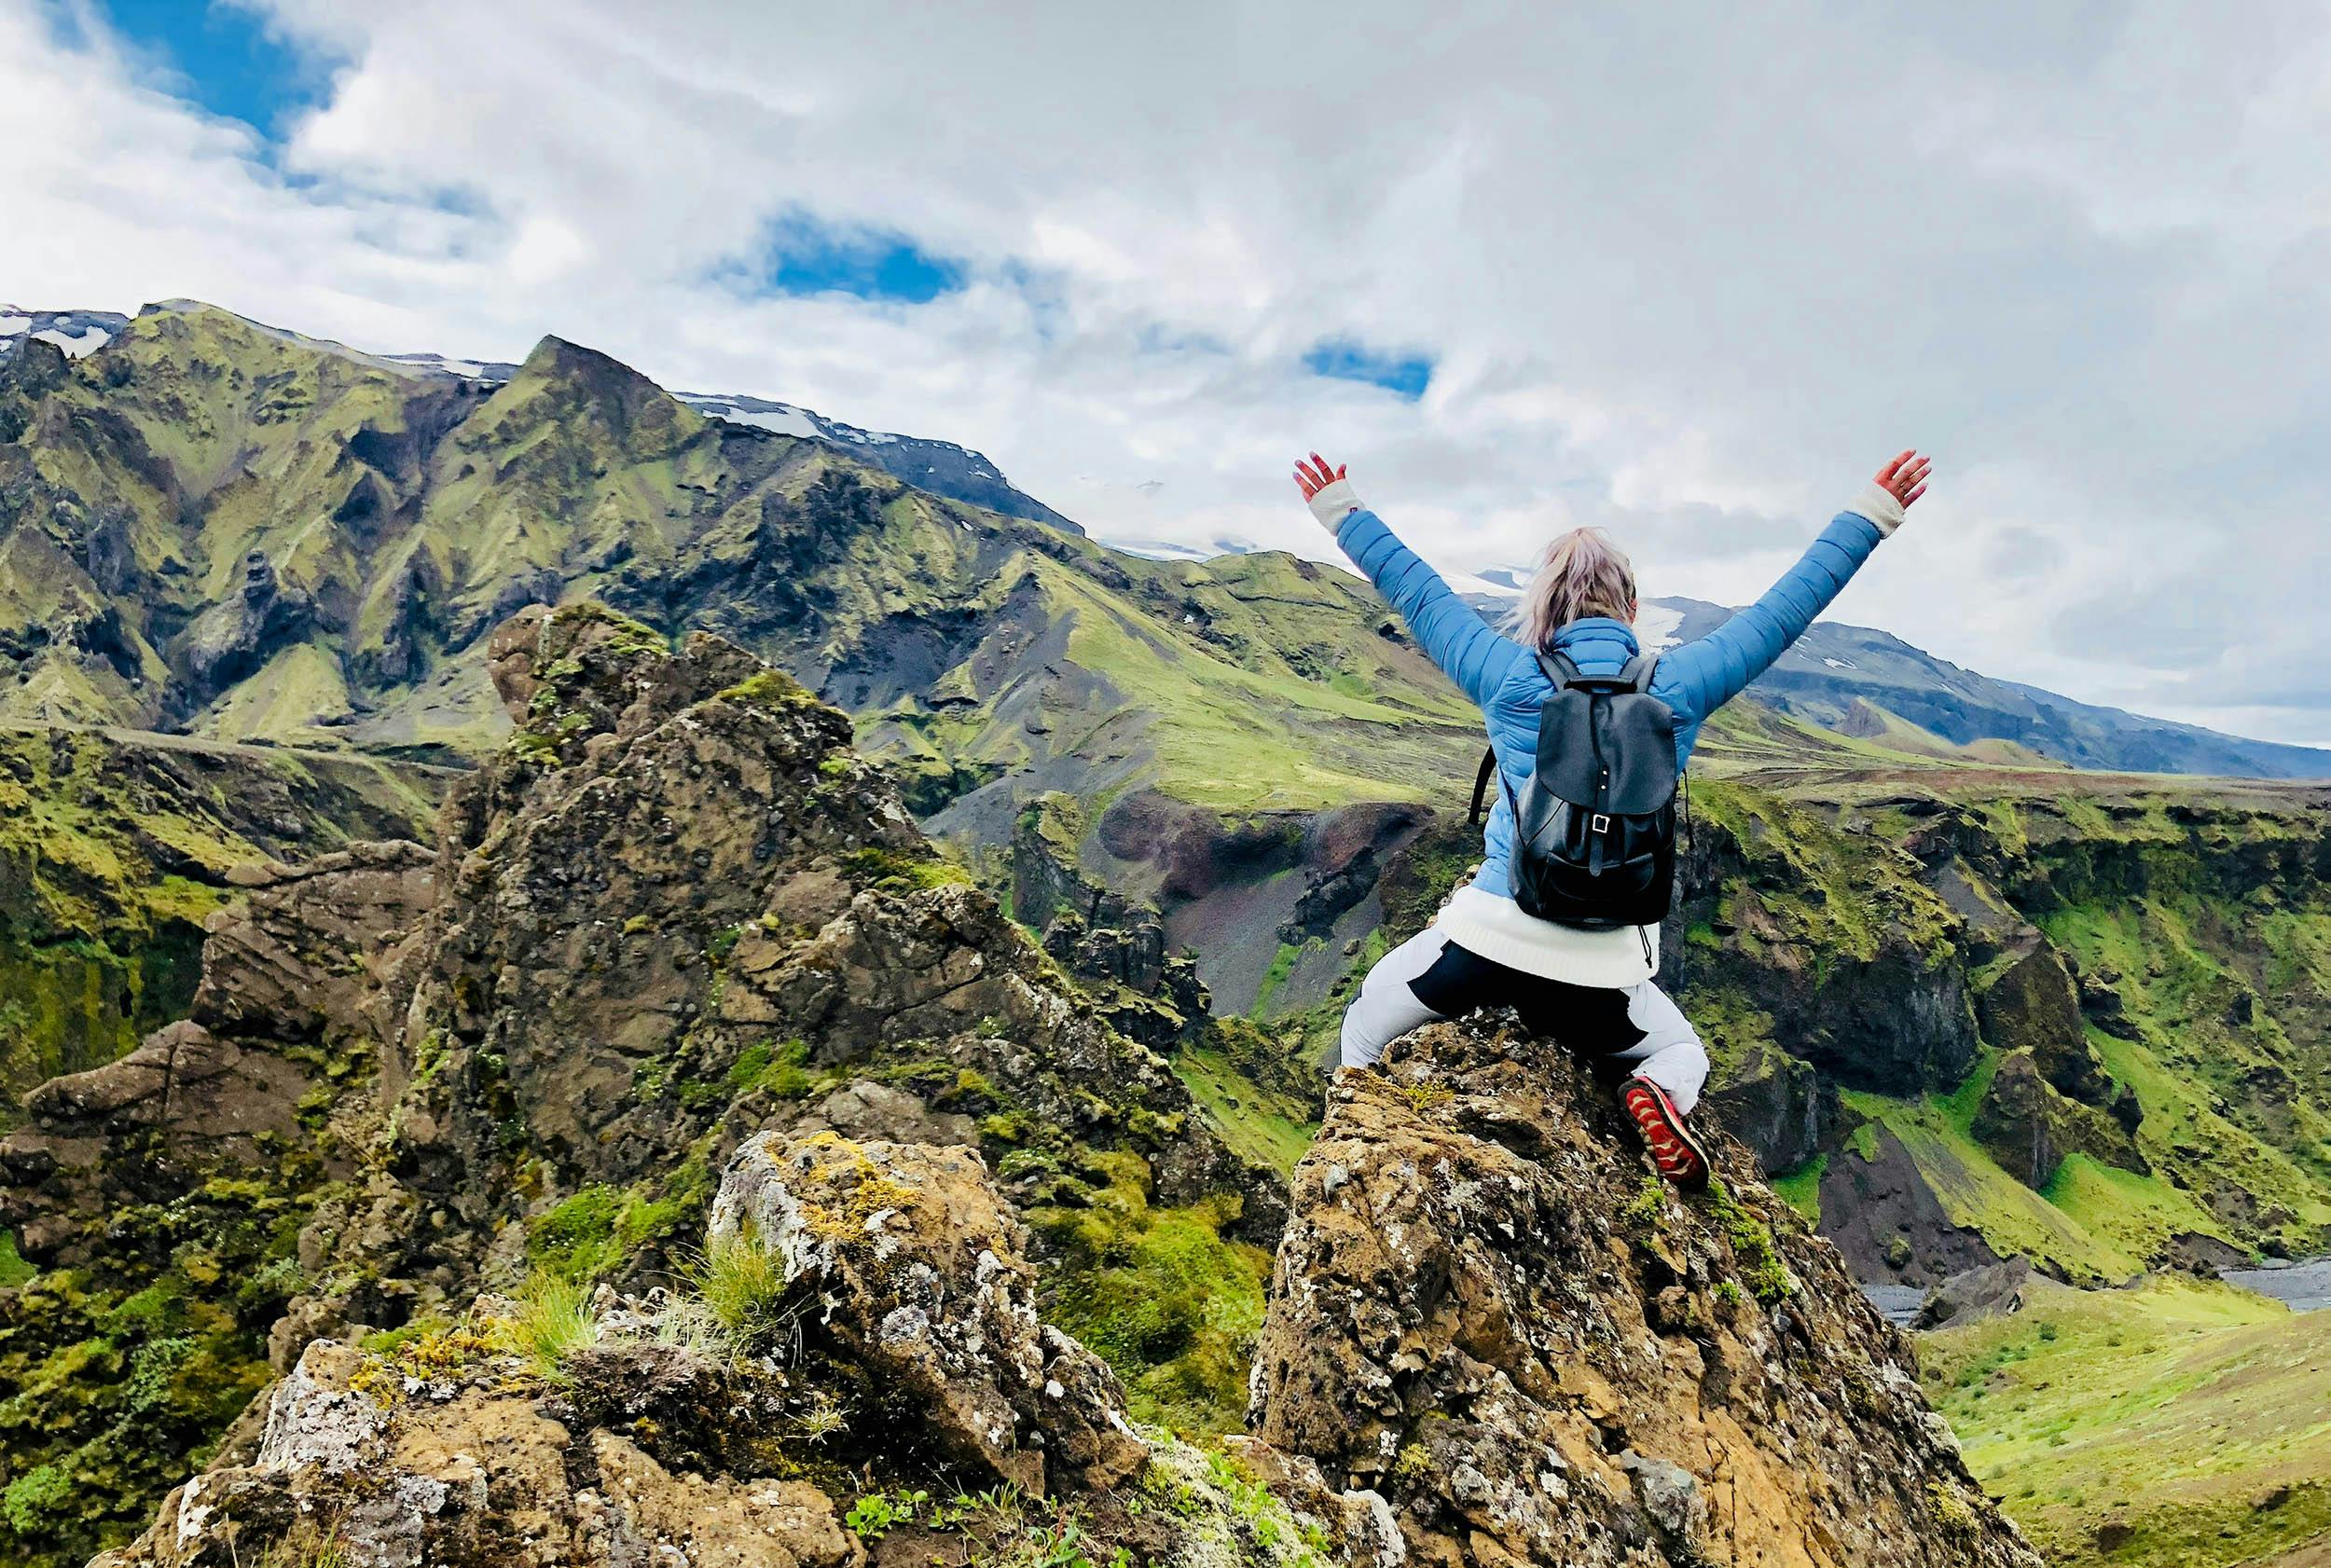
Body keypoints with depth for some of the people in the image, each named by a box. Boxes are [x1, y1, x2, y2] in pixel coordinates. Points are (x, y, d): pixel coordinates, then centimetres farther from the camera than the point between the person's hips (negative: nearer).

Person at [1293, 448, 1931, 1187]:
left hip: (1490, 938, 0)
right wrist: (1874, 512, 19)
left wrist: (1339, 510, 21)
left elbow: (1414, 590, 8)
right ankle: (1660, 1095, -5)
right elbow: (1787, 608, 9)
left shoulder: (1512, 679, -2)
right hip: (1600, 971, 1)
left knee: (1364, 1027, 24)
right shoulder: (1678, 688, -1)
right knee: (1684, 1052, 29)